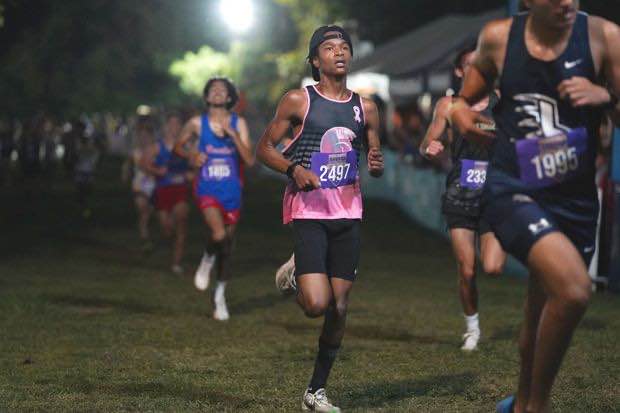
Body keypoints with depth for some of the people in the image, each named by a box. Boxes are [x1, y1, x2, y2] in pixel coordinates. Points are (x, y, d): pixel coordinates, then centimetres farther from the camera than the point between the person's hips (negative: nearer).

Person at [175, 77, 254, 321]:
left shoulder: (238, 123, -1)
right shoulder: (197, 123, -1)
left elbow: (249, 160, -9)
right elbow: (179, 146, 15)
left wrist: (232, 134, -19)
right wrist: (191, 156, -6)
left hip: (232, 191, 2)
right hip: (207, 189, -2)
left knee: (227, 245, 11)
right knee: (219, 235, -27)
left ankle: (220, 294, 28)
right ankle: (207, 260, 7)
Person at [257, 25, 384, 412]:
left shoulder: (365, 107, 10)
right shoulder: (298, 101, -1)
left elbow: (375, 157, 18)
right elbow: (265, 147, 3)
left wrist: (377, 164, -6)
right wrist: (293, 169, -15)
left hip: (348, 213, 4)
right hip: (307, 211, -4)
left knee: (339, 308, 3)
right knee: (317, 304, -17)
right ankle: (294, 276, 19)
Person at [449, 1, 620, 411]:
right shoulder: (498, 37, -2)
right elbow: (467, 98, 16)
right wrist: (461, 113, -5)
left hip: (575, 199, 3)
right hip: (513, 191, -2)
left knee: (543, 316, 18)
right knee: (573, 289, -27)